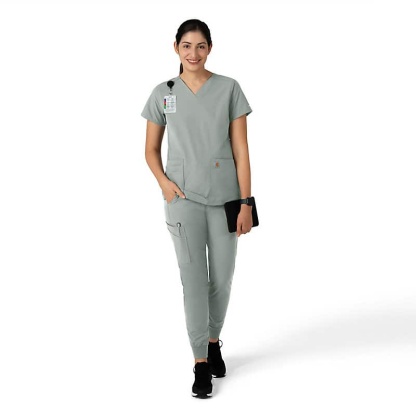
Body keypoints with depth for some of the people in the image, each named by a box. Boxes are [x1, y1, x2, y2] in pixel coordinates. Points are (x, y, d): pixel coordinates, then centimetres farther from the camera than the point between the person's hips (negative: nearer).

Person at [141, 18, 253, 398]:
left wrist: (246, 203, -6)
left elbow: (241, 149, -1)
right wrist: (164, 182, -8)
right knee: (193, 278, -3)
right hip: (184, 199, 0)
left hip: (224, 199, 0)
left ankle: (213, 342, 34)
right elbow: (151, 150, 11)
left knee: (221, 279, 8)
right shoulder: (163, 93, 4)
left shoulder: (229, 89, 1)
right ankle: (201, 364, 4)